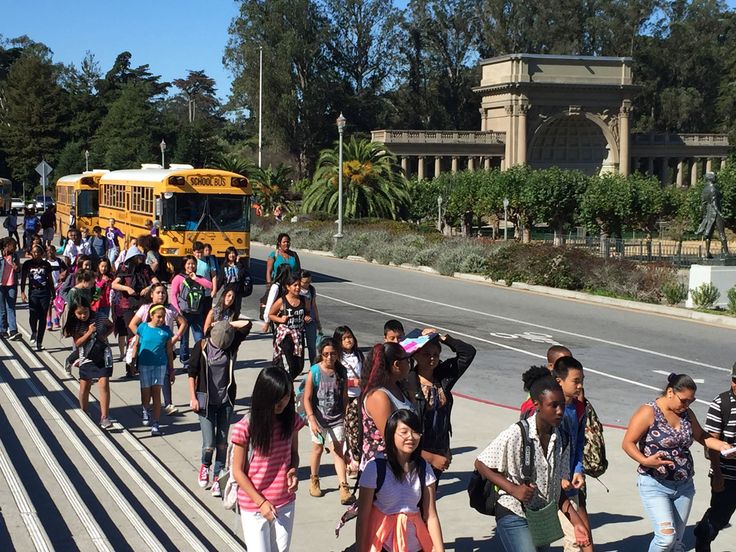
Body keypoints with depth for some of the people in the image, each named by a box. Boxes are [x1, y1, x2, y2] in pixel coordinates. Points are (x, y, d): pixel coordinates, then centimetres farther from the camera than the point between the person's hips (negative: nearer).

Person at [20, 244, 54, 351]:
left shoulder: (46, 264, 8)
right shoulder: (27, 264, 4)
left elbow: (50, 280, 13)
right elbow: (23, 279, 3)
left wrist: (53, 294, 12)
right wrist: (22, 292, -8)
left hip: (45, 292, 1)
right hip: (33, 292, -1)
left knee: (43, 317, 0)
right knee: (33, 314, -19)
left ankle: (39, 342, 7)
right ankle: (34, 332, 11)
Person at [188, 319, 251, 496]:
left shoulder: (232, 344, -4)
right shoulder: (202, 346, -9)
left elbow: (246, 324, -14)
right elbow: (192, 372, -3)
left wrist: (227, 325, -8)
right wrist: (193, 397, -6)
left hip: (226, 400, 2)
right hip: (206, 400, -2)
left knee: (222, 443, 4)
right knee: (209, 445, -6)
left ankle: (217, 478, 19)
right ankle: (205, 465, 27)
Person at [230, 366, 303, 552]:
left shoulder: (291, 421, -4)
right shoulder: (245, 428, -17)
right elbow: (238, 471, -10)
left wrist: (293, 471, -10)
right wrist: (261, 502, -14)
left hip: (285, 503, 4)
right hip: (254, 505, -4)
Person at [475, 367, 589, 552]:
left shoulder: (561, 440, 1)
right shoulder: (516, 435, -18)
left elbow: (558, 488, 9)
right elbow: (480, 464, -10)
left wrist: (576, 522, 2)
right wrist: (514, 489, -19)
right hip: (514, 516, -7)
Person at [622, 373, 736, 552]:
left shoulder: (686, 413, 8)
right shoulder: (648, 412, -12)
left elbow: (701, 436, 23)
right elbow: (628, 443, -13)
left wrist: (720, 445, 4)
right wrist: (645, 461, -30)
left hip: (684, 486, 7)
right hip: (655, 486, -7)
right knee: (666, 536, -19)